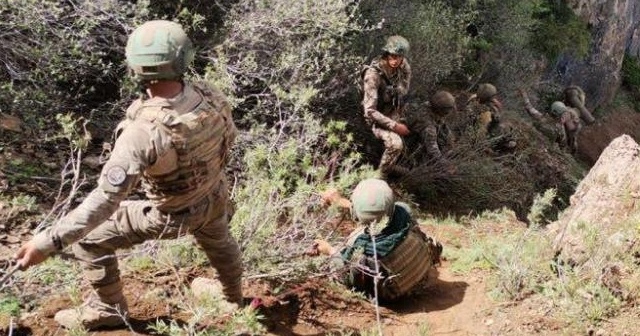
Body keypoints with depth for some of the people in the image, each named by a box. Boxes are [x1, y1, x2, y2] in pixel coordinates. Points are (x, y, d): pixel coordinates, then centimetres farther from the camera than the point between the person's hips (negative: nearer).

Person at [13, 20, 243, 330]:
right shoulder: (210, 98, -23)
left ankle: (108, 310, 30)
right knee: (218, 241, 37)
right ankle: (234, 297, 64)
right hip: (214, 198, 6)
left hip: (170, 215, -5)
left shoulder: (142, 132, -40)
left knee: (89, 238, 11)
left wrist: (50, 241, -36)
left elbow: (106, 199, -40)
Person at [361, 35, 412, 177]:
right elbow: (370, 111, -28)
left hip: (396, 115, 7)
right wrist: (394, 126, -26)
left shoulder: (404, 68, -10)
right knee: (395, 144, -29)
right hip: (379, 118, -7)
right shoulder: (373, 75, -28)